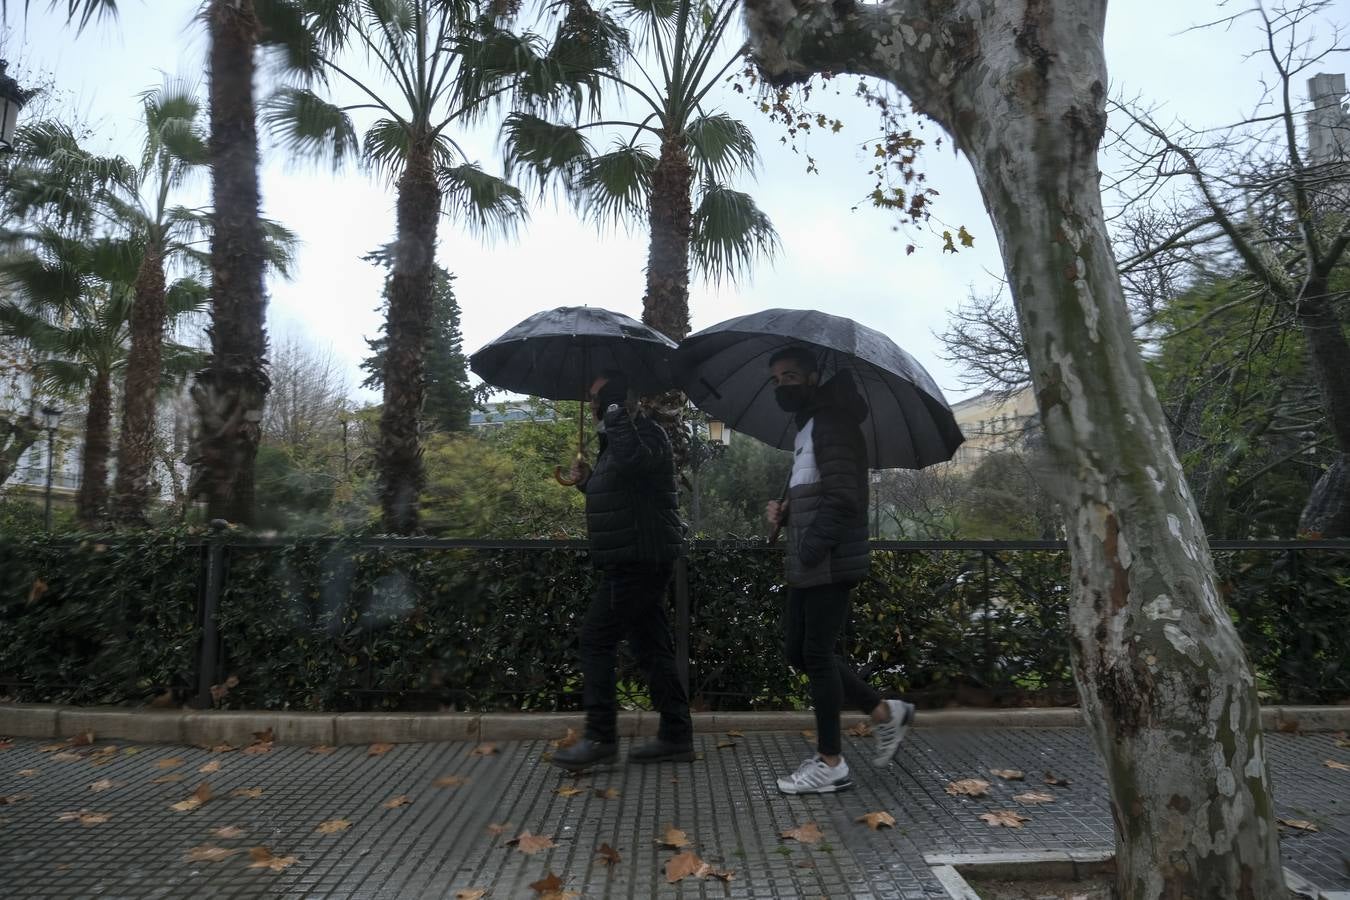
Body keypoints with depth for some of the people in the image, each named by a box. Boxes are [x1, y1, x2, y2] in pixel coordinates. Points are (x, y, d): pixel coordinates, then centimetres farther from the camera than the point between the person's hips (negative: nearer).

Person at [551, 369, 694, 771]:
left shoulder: (646, 433, -11)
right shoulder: (617, 440, 21)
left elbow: (632, 460, -35)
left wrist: (615, 411, -24)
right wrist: (587, 481, 13)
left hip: (637, 560, -11)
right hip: (639, 560, 11)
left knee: (596, 638, -8)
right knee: (652, 644, 11)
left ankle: (600, 737, -1)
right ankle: (676, 735, 17)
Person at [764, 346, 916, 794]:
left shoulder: (832, 423, -11)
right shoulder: (806, 427, 19)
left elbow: (843, 497, -21)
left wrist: (812, 547, -23)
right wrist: (784, 510, 7)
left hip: (829, 564, -10)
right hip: (806, 566, 10)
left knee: (816, 653, -3)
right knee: (797, 649, 13)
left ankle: (830, 764, 10)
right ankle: (884, 711, 26)